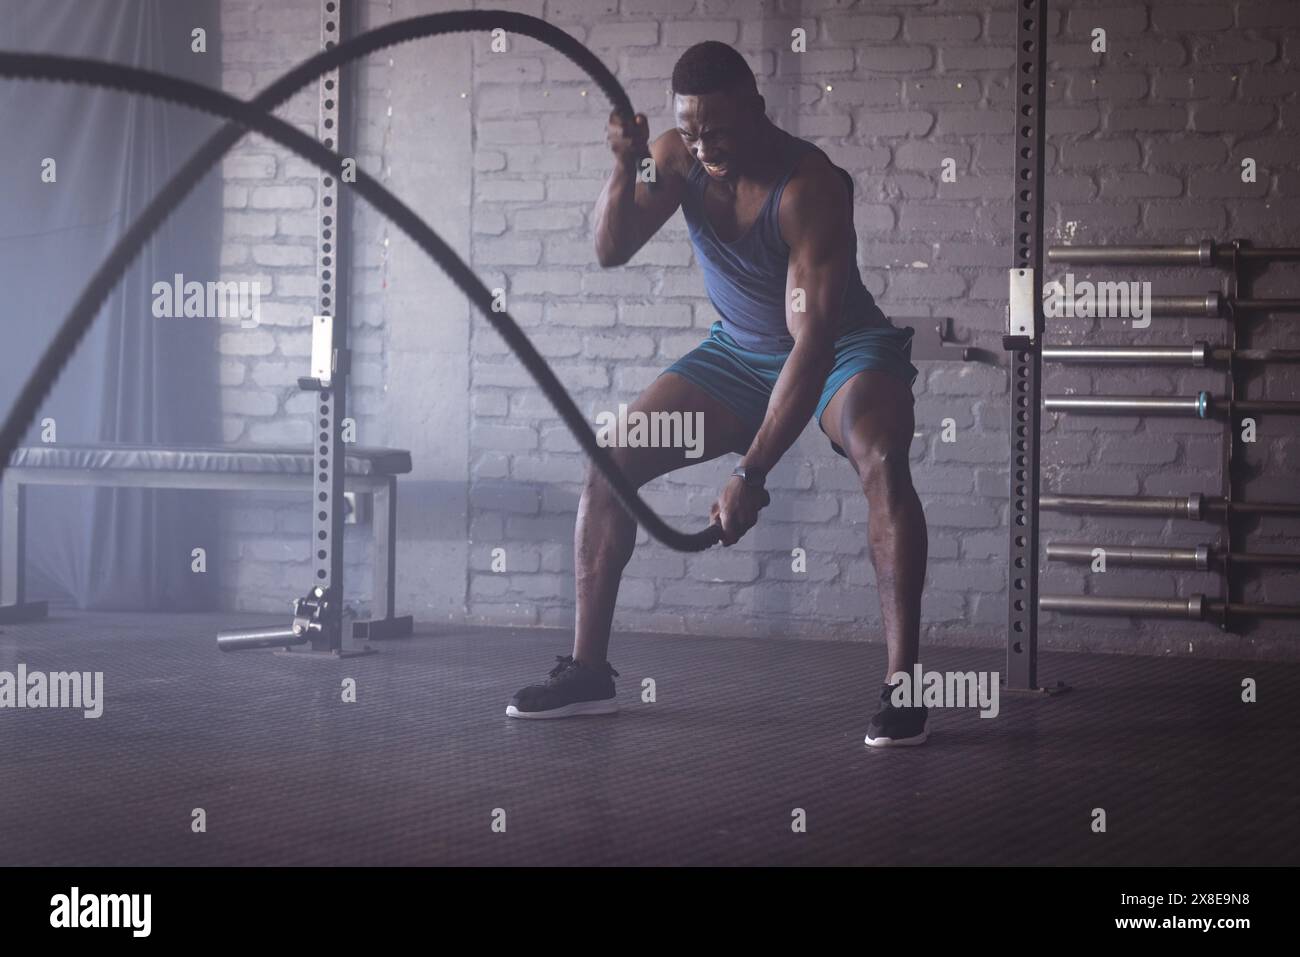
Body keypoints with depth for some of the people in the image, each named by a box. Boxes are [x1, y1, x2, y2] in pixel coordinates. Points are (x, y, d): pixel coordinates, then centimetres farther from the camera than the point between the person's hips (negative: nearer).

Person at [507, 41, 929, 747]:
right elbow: (610, 251, -15)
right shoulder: (678, 157, -13)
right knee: (608, 464, -6)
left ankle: (902, 683, -33)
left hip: (844, 348, -6)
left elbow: (813, 340, -36)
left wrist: (752, 475, -40)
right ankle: (587, 670, 2)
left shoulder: (809, 187, -32)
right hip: (738, 352, 6)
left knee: (881, 462, -36)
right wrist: (625, 167, -35)